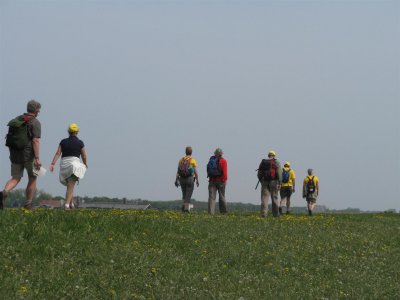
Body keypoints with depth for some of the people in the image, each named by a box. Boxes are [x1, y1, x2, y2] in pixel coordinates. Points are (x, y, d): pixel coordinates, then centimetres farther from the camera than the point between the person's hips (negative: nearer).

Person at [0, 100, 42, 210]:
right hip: (28, 155, -5)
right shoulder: (35, 123, -9)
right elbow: (35, 141, -18)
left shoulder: (16, 120, 11)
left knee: (15, 178, 9)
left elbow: (10, 137, 14)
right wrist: (37, 158, -21)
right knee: (32, 178, 15)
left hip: (15, 155, 5)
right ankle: (28, 204, 15)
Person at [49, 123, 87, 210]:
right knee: (71, 187, -10)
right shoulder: (80, 143, 2)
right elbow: (84, 156, 7)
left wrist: (52, 164, -10)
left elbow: (57, 153, -3)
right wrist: (85, 164, 26)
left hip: (64, 164, 4)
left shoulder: (63, 142, 9)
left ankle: (71, 204, 26)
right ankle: (66, 205, -26)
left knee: (70, 186, 23)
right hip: (75, 162, -4)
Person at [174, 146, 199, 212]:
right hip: (190, 179, -4)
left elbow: (178, 171, 0)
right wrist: (197, 180, 1)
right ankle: (186, 208, -7)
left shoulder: (181, 160, 4)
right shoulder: (193, 160, -6)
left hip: (182, 179, 4)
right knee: (188, 195, 0)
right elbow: (195, 172, -8)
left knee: (184, 194, 18)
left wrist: (176, 180, 1)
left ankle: (184, 205, 2)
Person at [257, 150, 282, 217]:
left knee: (264, 197, -1)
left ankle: (263, 214, -12)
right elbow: (279, 173, -9)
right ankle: (275, 214, 11)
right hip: (274, 181, -2)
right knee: (274, 198, 7)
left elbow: (259, 174, 13)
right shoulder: (276, 162, 2)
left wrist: (261, 181, 25)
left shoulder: (263, 162, 11)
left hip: (265, 182, 2)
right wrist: (279, 183, -10)